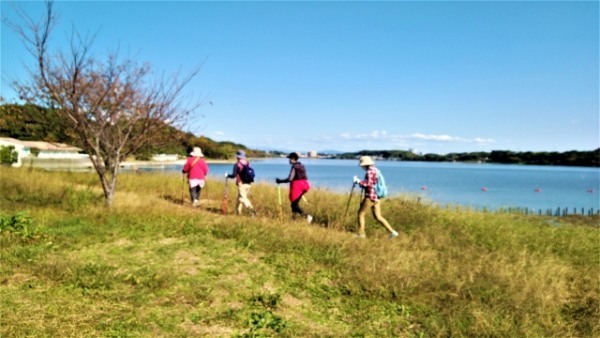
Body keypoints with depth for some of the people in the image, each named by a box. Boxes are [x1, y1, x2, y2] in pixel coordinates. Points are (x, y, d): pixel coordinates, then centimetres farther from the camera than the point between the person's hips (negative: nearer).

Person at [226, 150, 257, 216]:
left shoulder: (237, 164, -9)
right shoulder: (248, 163, 8)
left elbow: (234, 175, -9)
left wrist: (227, 175, 10)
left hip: (241, 184, -7)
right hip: (248, 184, 7)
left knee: (243, 198, -7)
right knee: (240, 197, 18)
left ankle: (252, 210, -24)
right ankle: (238, 211, 24)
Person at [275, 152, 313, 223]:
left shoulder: (294, 167, -13)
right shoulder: (302, 166, 13)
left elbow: (290, 179, -19)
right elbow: (305, 177, 16)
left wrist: (280, 181, -10)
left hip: (296, 186, -9)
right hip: (303, 185, 9)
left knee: (295, 205, -3)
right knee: (295, 203, 17)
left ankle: (307, 216, -16)